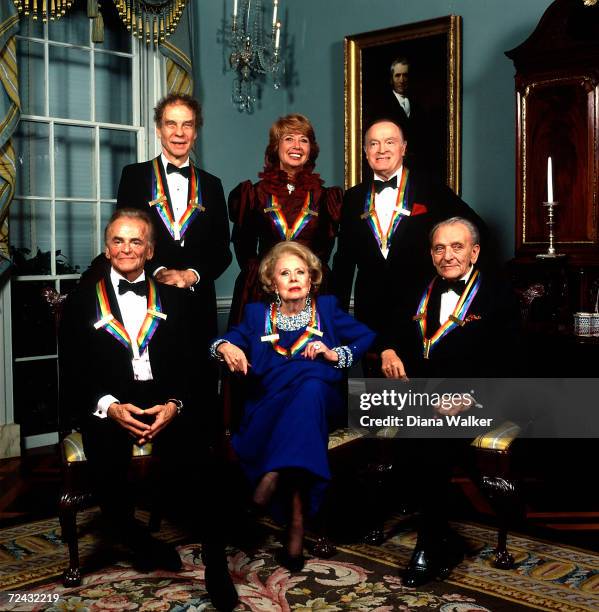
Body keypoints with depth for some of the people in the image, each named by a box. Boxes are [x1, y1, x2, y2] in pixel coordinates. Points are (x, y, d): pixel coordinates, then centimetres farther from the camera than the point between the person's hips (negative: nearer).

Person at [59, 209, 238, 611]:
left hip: (168, 406, 0)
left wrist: (174, 405, -11)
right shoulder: (81, 303, 14)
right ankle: (142, 544, 2)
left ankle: (216, 566, -12)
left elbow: (191, 366, 8)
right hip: (107, 409, 0)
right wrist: (110, 408, -11)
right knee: (107, 467, -27)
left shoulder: (175, 300, 17)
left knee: (198, 457, -27)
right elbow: (72, 375, 6)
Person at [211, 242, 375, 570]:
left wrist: (335, 354, -4)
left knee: (311, 385, -36)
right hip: (269, 405, 0)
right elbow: (226, 340, 11)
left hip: (322, 400, 0)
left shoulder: (328, 309, 23)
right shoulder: (257, 315, 26)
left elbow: (370, 340, 11)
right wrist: (225, 347, -12)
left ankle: (271, 480, -43)